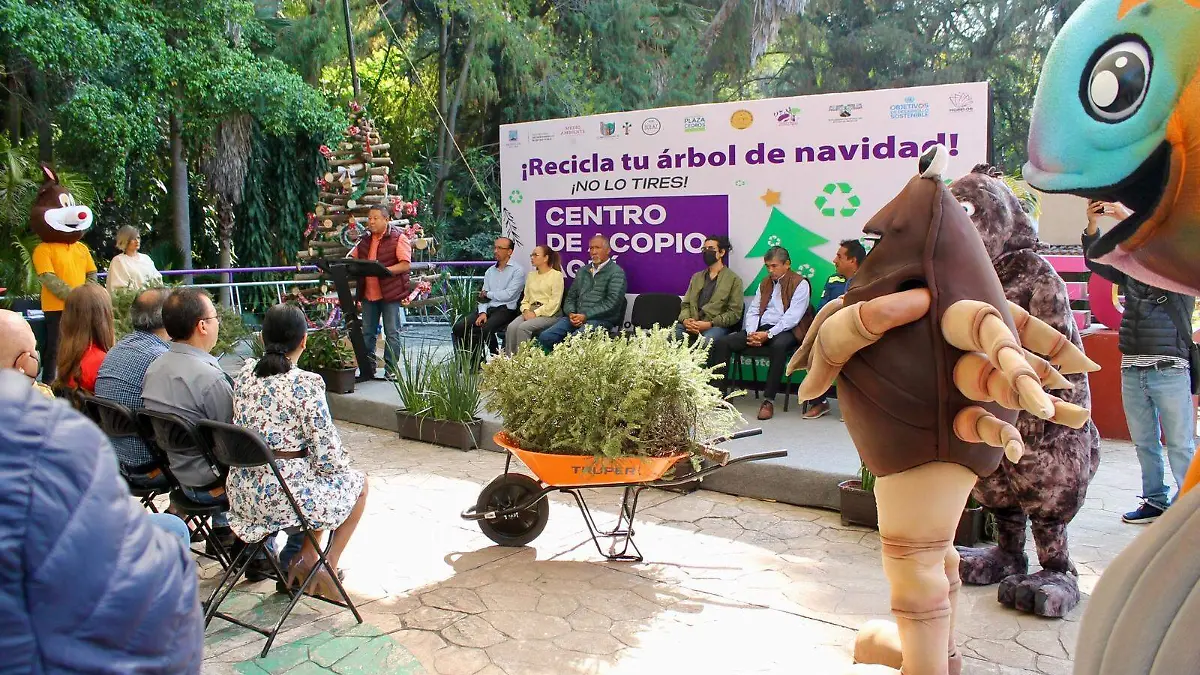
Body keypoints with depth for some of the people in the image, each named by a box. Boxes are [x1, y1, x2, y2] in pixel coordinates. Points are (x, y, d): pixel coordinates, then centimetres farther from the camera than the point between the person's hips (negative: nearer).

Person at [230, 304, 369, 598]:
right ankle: (326, 569, 20)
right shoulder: (306, 384, -18)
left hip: (241, 494, 7)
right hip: (285, 495, -7)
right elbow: (328, 458, -16)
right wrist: (342, 464, 8)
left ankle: (305, 559, 28)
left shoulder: (244, 375, 2)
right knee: (357, 482, 20)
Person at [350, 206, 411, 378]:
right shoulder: (365, 240, 13)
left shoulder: (398, 238, -6)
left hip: (390, 292, -6)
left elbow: (406, 265, -15)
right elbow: (352, 259, 23)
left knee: (392, 332, -1)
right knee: (367, 332, 12)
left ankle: (391, 369, 7)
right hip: (368, 293, 6)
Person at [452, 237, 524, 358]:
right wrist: (482, 312, -7)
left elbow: (508, 295, -12)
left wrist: (488, 294, 2)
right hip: (487, 308, 7)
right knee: (458, 327, -14)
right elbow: (483, 295, 13)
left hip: (505, 310, -6)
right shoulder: (490, 271, 21)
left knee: (484, 329, -34)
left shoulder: (517, 271, -1)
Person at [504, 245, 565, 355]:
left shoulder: (556, 275, -1)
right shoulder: (531, 275, 21)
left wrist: (536, 313, -14)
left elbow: (555, 302, -9)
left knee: (523, 327, -30)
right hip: (531, 312, 6)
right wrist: (526, 310, -3)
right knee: (511, 327, -23)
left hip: (549, 314, -6)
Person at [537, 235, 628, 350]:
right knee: (545, 337, -17)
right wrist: (571, 314, -1)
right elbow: (570, 297, 22)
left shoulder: (616, 272, 1)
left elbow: (612, 303, -10)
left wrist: (586, 316, -15)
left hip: (601, 319, -6)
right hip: (576, 318, 6)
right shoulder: (583, 271, 23)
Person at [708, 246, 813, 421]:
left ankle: (768, 400, -34)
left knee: (779, 345, -42)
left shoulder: (800, 284, -1)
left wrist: (768, 334, -19)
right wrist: (751, 332, -4)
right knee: (722, 343, -13)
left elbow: (792, 317, -12)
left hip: (785, 330, -6)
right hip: (761, 328, 6)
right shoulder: (765, 283, 22)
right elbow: (753, 311, 16)